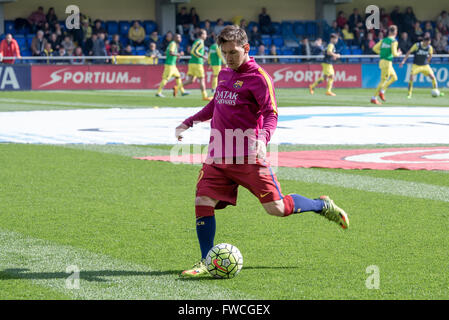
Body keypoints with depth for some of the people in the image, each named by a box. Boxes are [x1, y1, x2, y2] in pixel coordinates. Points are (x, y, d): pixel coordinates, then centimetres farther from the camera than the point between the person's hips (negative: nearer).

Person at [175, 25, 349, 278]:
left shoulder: (258, 77, -7)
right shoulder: (224, 75, 15)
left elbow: (271, 113, -13)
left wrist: (263, 138, -32)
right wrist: (188, 123, 30)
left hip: (248, 157, -6)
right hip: (218, 157, 6)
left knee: (277, 208, -7)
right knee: (203, 203, -8)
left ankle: (323, 205, 19)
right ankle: (207, 263, 0)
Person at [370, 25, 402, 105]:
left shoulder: (383, 40, 10)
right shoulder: (394, 41, -11)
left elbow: (375, 48, 7)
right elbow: (394, 53, -18)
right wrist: (399, 53, 3)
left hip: (382, 61, 8)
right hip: (387, 62, -8)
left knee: (394, 77, 21)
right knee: (383, 81, -3)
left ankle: (382, 91, 13)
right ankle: (374, 98, -3)